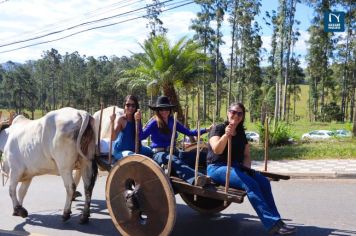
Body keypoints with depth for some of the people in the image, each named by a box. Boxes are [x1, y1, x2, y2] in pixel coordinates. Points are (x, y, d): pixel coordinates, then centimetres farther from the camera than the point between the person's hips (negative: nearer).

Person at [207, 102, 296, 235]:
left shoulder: (241, 133, 13)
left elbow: (246, 156, 16)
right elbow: (217, 150, -24)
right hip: (217, 168, -6)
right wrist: (226, 135, -40)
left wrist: (246, 169, -4)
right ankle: (273, 224, -32)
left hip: (236, 168, 7)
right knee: (250, 183, -30)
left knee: (263, 181, -18)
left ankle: (275, 221, -16)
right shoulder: (218, 129, -6)